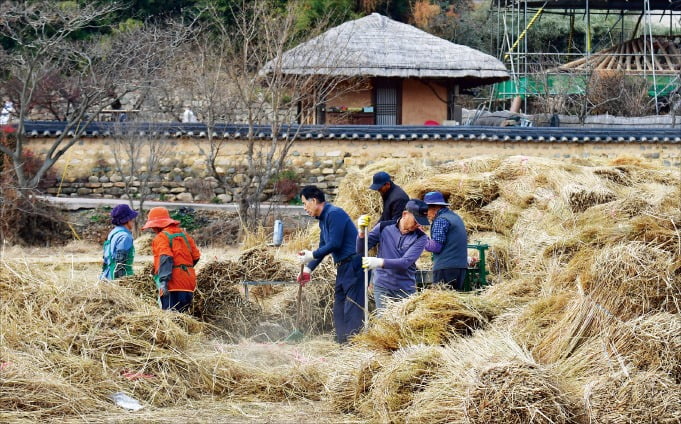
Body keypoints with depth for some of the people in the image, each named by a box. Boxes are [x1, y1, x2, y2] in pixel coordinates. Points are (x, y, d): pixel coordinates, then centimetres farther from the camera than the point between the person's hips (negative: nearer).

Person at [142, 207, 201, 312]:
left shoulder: (161, 237, -6)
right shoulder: (184, 234, 16)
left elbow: (166, 259, -19)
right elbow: (196, 256, 16)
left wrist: (164, 281, -25)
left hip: (173, 284, -8)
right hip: (189, 283, 8)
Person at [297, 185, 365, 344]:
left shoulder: (334, 214, -15)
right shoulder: (323, 219, 17)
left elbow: (334, 244, -19)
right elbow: (323, 247, 22)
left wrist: (312, 255, -10)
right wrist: (308, 268, 14)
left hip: (354, 265, -11)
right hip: (343, 268, 11)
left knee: (352, 308, -12)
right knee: (339, 309, 12)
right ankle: (342, 343, 16)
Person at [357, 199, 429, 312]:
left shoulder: (420, 237, -5)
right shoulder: (384, 228, 0)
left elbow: (406, 262, -17)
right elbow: (361, 251, 2)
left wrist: (380, 262, -29)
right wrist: (362, 231, -17)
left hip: (406, 290, 0)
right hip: (383, 287, 0)